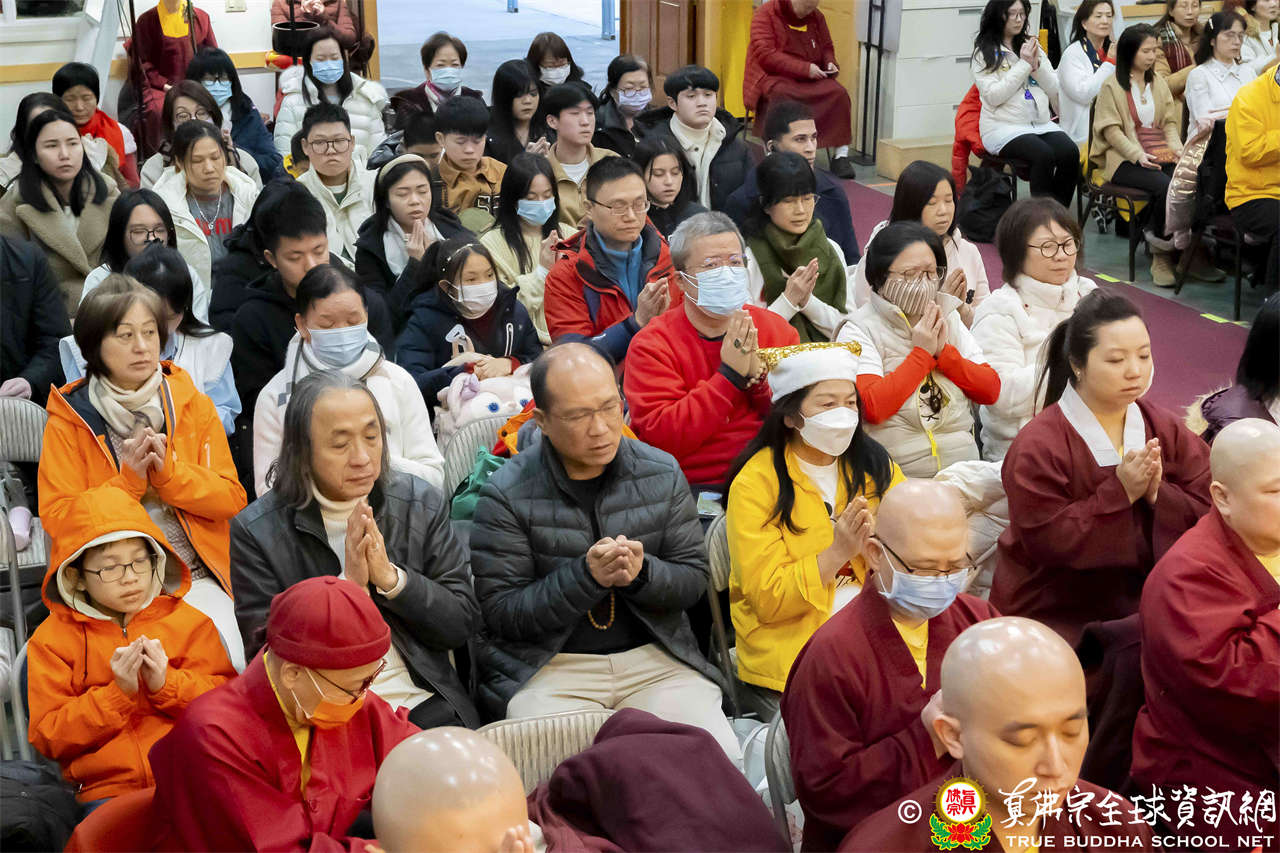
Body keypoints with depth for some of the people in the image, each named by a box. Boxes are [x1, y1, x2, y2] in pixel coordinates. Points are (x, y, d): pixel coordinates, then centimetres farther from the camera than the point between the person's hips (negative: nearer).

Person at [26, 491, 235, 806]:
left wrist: (167, 683, -9)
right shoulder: (52, 638, 9)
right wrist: (118, 693, -10)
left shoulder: (187, 620, 12)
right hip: (107, 789, 0)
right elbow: (48, 738, 2)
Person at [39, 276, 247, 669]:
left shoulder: (193, 404, 7)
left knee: (229, 663, -24)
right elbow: (56, 518, -3)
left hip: (196, 580, 2)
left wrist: (168, 471, -13)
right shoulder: (69, 418, 1)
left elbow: (233, 499, 3)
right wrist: (129, 480, -14)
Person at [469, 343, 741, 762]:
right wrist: (586, 575, -20)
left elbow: (694, 578, 7)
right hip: (550, 665, -2)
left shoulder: (663, 473, 6)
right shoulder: (506, 495, -5)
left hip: (656, 658, 3)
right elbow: (501, 613, -6)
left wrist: (642, 572, -16)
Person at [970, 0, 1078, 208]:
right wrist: (1024, 65, -9)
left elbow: (1054, 89, 12)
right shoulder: (984, 52, 2)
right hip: (1003, 126, -5)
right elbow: (993, 96, -11)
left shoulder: (1031, 45, 17)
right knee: (1043, 155, -33)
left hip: (1041, 122, 5)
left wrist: (1037, 65, -5)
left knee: (1070, 153, -25)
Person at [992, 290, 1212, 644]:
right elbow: (1048, 540, -19)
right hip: (1055, 614, -5)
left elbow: (1210, 514, 0)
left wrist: (1157, 495, -19)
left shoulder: (1166, 429, 4)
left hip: (1143, 604, 6)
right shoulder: (1037, 445, -14)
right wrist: (1119, 493, -22)